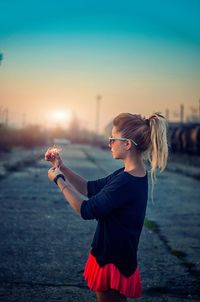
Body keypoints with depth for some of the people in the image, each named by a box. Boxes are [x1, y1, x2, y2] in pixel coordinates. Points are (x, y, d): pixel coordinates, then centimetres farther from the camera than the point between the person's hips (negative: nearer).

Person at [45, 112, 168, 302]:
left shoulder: (126, 183, -28)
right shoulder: (132, 175, 3)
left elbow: (86, 210, -20)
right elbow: (90, 189, 11)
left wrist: (58, 180, -10)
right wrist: (62, 167, 3)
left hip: (113, 263, -9)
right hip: (114, 257, 9)